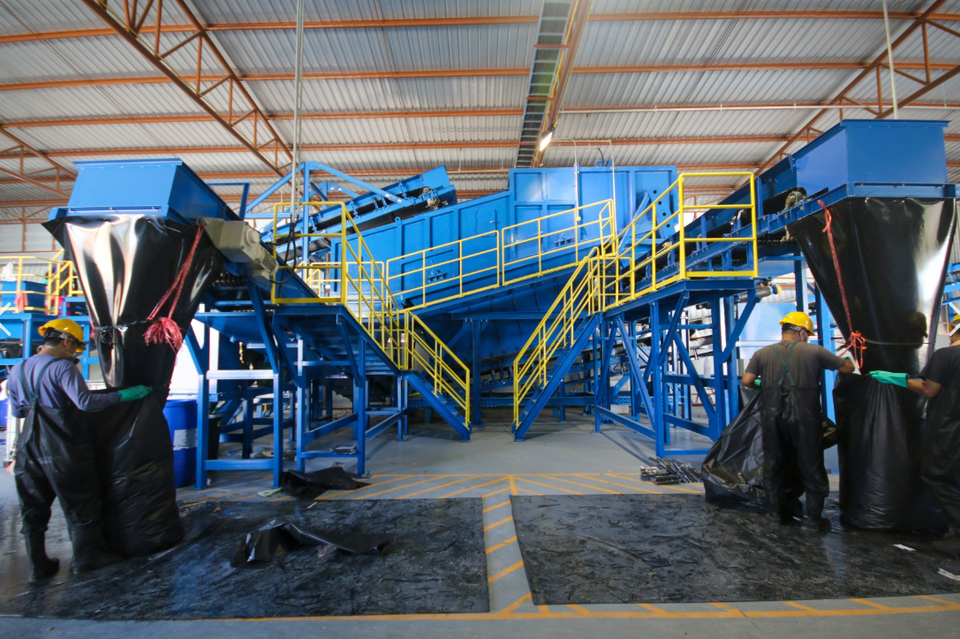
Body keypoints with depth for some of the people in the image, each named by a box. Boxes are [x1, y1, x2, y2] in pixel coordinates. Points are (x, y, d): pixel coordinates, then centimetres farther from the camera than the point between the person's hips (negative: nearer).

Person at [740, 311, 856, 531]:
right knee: (811, 465, 12)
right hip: (804, 418, -2)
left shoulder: (762, 354, 3)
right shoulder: (814, 351, -1)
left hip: (772, 417, 2)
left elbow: (746, 380, -7)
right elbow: (848, 368, 7)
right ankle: (814, 516, 19)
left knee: (774, 464, 14)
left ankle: (779, 511, 24)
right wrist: (846, 357, 31)